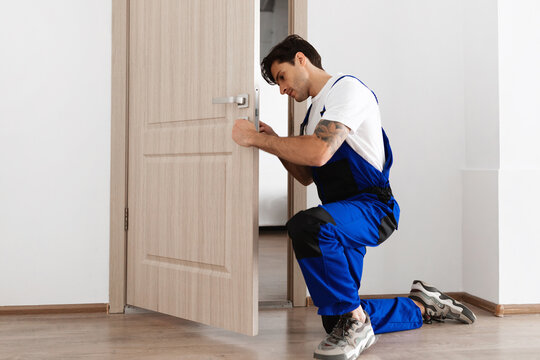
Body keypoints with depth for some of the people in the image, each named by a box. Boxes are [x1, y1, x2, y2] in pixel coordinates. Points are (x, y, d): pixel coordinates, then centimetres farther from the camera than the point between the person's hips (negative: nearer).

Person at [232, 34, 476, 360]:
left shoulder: (347, 88, -10)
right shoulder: (315, 109, 20)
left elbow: (318, 153, -26)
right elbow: (306, 175, 22)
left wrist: (255, 138, -18)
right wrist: (276, 143, 7)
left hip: (372, 207, -9)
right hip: (342, 218, 10)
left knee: (307, 225, -39)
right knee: (337, 320, 8)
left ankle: (355, 322, -23)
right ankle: (422, 306, 29)